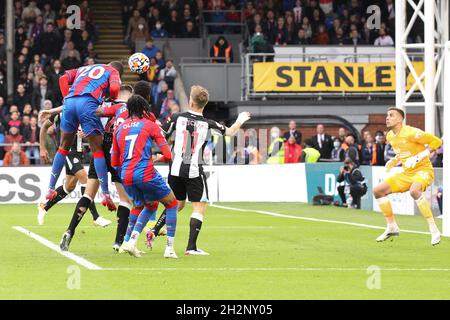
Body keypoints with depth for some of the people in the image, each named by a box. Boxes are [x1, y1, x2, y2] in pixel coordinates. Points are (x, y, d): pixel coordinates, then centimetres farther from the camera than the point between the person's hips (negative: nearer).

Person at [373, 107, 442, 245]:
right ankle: (392, 227, 13)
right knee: (378, 190, 2)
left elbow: (436, 141, -15)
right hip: (407, 173, 9)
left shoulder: (411, 133, -18)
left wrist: (418, 157, -23)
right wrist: (394, 161, 7)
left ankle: (434, 230, -33)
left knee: (414, 190, -39)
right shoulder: (390, 137, 7)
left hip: (423, 170, -8)